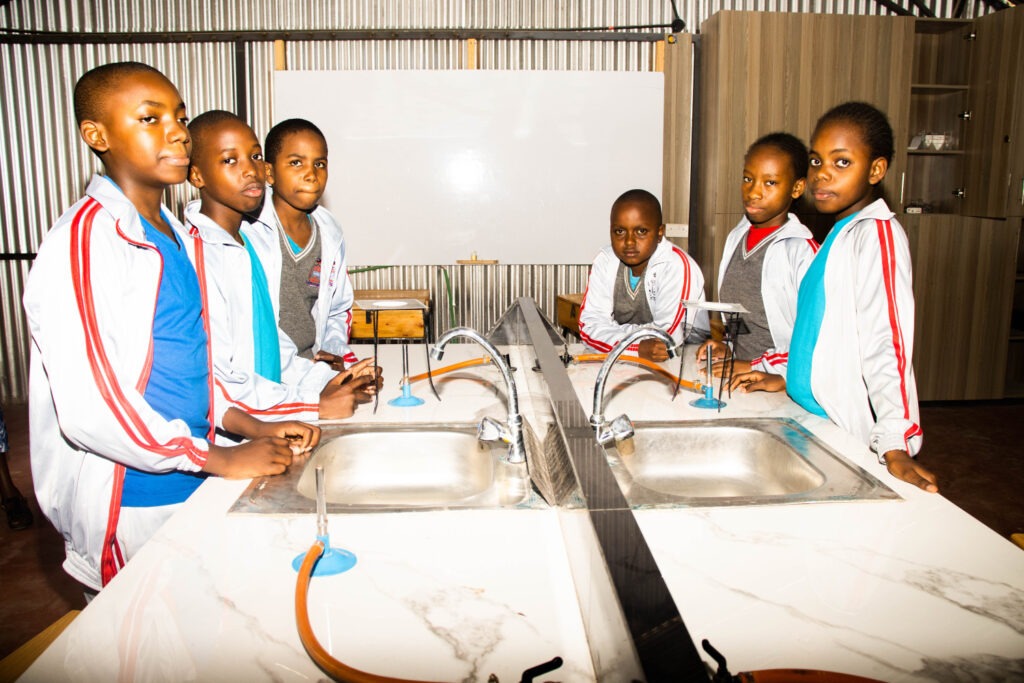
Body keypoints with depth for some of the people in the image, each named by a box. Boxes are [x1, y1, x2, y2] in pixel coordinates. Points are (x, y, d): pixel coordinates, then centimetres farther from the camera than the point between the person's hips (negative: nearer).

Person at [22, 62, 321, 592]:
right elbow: (89, 406, -24)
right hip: (131, 506, -8)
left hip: (189, 486, 8)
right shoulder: (83, 240, -17)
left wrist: (255, 427, 1)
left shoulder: (169, 233, 10)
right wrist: (220, 459, -18)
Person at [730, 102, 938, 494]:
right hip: (812, 424, 8)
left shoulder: (877, 233, -14)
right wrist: (788, 378, 16)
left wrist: (896, 447, -29)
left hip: (845, 436, -8)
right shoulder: (841, 234, 14)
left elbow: (887, 344, -24)